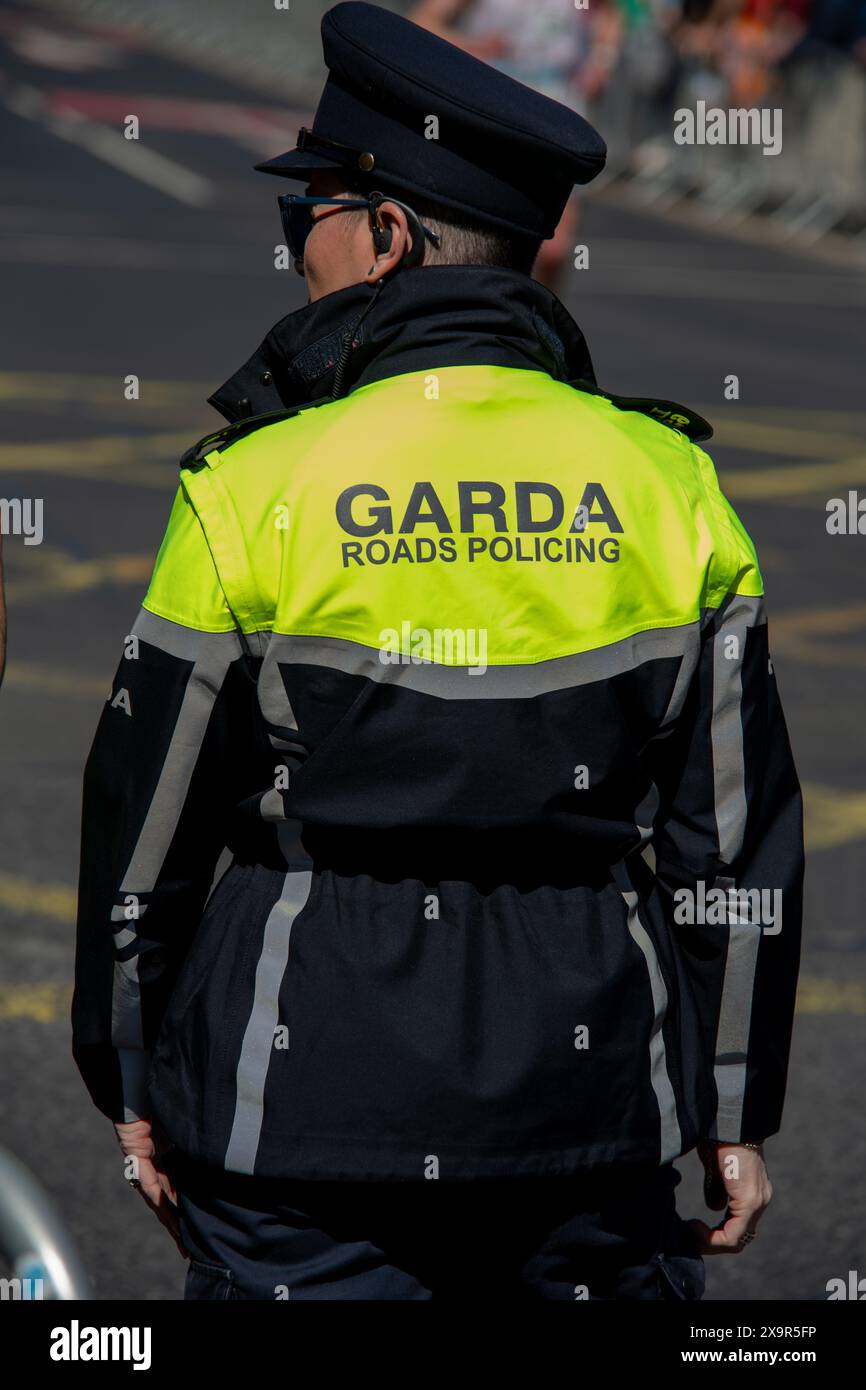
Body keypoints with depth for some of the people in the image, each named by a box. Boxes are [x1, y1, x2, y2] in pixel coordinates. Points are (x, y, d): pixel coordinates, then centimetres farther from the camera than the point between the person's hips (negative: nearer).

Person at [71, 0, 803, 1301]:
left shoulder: (253, 488, -8)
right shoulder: (667, 486, 1)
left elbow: (145, 827, -1)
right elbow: (736, 843, 4)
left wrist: (129, 1083, 11)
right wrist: (735, 1111, 11)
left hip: (305, 1123, -2)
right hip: (589, 1126, 3)